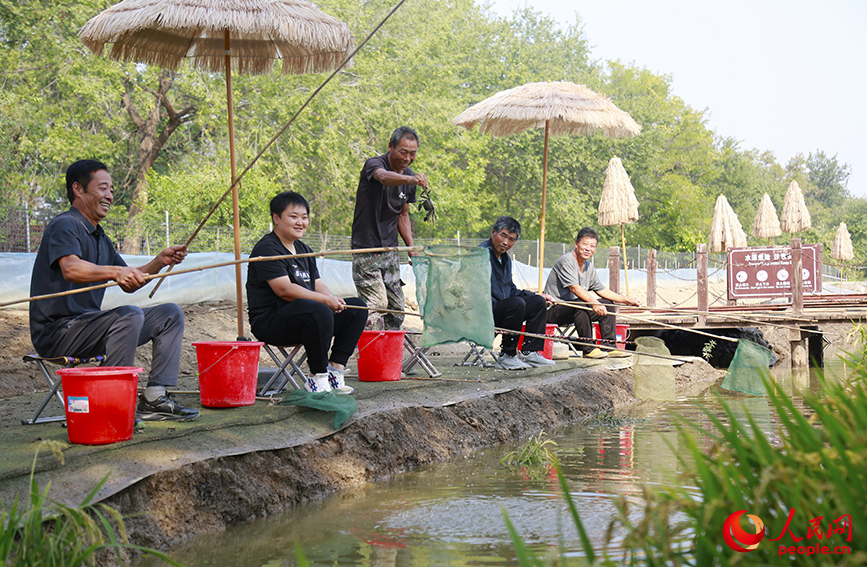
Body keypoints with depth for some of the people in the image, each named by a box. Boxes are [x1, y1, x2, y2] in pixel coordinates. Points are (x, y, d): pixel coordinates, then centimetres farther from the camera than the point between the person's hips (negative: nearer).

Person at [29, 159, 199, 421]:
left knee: (170, 314, 5)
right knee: (129, 315, -33)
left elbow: (129, 283, 22)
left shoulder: (100, 237, 19)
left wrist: (160, 261, 7)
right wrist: (116, 271, -45)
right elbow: (71, 269, -31)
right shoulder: (64, 225, -11)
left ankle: (154, 399, -5)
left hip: (88, 323, 10)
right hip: (57, 329, -10)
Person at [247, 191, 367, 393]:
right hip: (269, 321, -9)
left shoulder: (304, 250, 19)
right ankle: (317, 379, -24)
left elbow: (317, 284, 16)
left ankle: (335, 369, -5)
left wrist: (334, 300, -7)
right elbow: (284, 289, -21)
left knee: (357, 308, 2)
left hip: (306, 319, 10)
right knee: (319, 312, -37)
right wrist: (325, 300, -23)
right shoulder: (266, 249, -11)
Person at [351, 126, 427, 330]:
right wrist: (410, 179, -58)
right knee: (377, 304, -18)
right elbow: (384, 177, -39)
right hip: (366, 250, -7)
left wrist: (411, 247, 5)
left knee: (396, 308, 7)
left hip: (391, 250, 7)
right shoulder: (373, 164, -13)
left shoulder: (410, 176, 9)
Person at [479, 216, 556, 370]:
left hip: (502, 308, 10)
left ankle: (530, 352, 0)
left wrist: (536, 295, 17)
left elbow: (511, 290, 25)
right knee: (517, 304, -32)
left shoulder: (505, 258, 17)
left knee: (538, 301, 5)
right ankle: (507, 356, -22)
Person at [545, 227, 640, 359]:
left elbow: (602, 290, 16)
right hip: (554, 310, -9)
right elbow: (575, 288, -30)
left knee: (608, 303, 6)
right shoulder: (566, 261, -17)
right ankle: (588, 349, -28)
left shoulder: (588, 266, 11)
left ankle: (610, 347, 1)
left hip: (572, 310, 9)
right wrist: (594, 303, -43)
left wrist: (627, 301, 8)